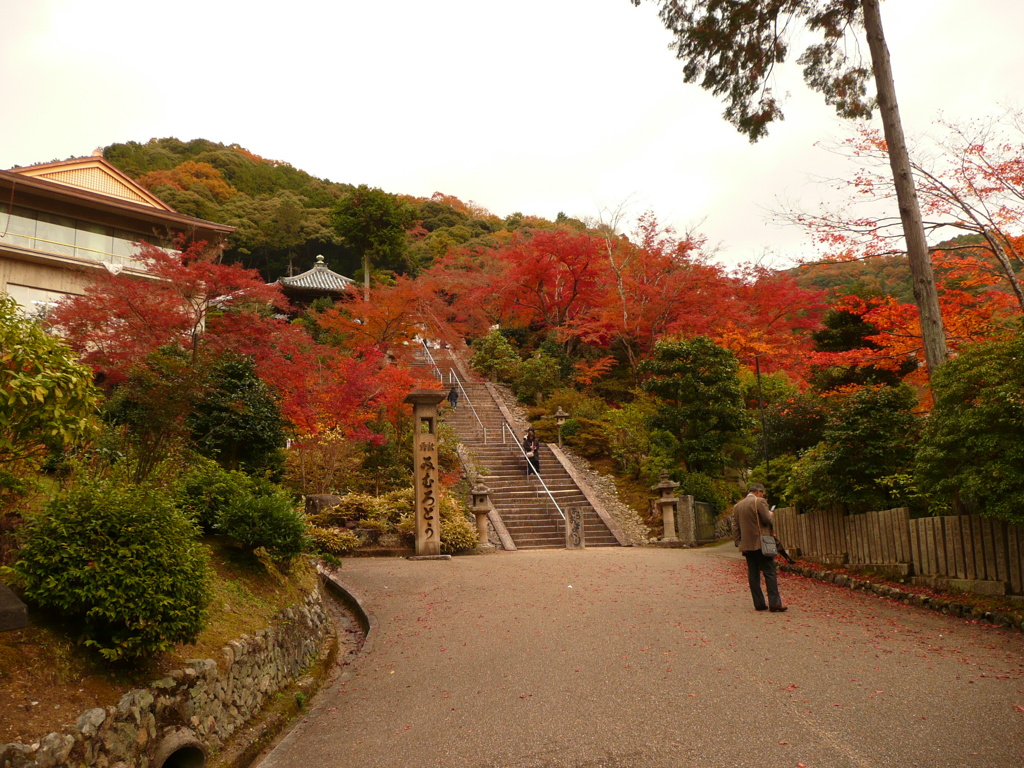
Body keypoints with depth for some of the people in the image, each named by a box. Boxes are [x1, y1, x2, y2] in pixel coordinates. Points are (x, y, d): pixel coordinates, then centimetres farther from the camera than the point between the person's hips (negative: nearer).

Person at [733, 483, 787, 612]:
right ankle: (774, 604, -5)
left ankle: (759, 604, 8)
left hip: (746, 545, 6)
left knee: (753, 575, 7)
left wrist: (738, 543, 13)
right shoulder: (759, 501, -7)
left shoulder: (737, 506, 12)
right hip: (761, 543, -6)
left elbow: (735, 528, 11)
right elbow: (767, 520, -12)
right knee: (770, 573, -2)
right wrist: (770, 514, 9)